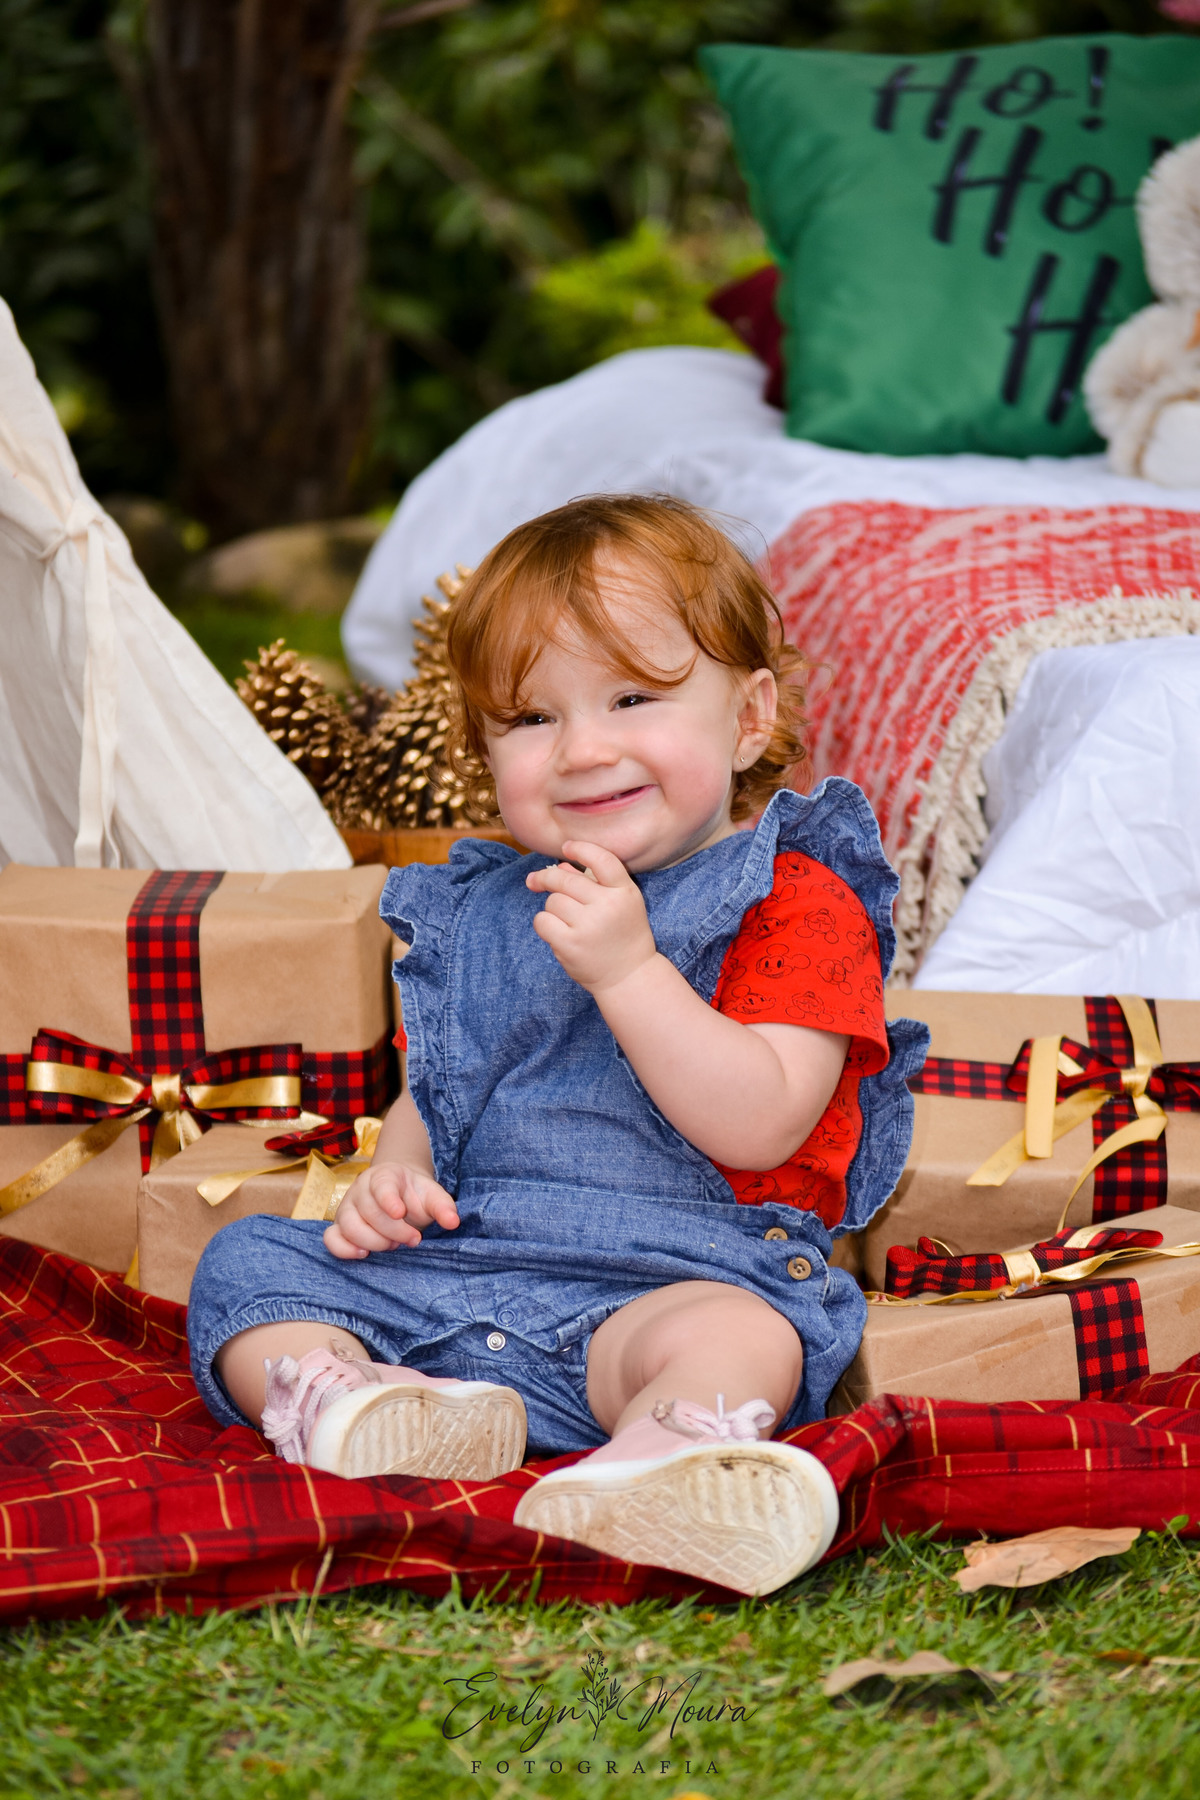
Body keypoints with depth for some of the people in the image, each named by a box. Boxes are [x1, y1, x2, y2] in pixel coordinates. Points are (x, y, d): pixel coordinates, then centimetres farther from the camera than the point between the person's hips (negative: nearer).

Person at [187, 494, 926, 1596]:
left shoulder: (798, 907, -1)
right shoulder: (481, 915, 19)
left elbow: (756, 1127, -13)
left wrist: (626, 967, -20)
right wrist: (394, 1174, 2)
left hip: (669, 1274, -6)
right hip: (457, 1263, 6)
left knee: (736, 1336, -37)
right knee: (247, 1263, -7)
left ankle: (647, 1470, -67)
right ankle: (343, 1399, -36)